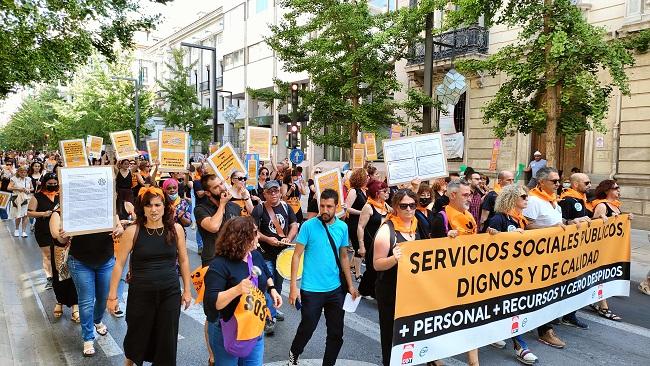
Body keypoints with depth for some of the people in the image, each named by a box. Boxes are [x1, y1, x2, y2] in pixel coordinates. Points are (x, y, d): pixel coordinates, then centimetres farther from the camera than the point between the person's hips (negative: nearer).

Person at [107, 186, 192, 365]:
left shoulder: (176, 229, -3)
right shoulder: (132, 231, -9)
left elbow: (183, 260, 6)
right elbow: (119, 264, -3)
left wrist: (187, 290, 8)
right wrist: (112, 296, -3)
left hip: (170, 293, 1)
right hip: (141, 294, -1)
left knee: (167, 340, 9)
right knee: (138, 337, 16)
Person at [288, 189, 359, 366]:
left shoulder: (342, 227, 1)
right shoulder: (309, 226, -11)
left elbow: (344, 257, 11)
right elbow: (296, 256, -9)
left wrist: (350, 285, 10)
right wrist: (294, 286, -14)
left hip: (336, 289, 4)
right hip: (311, 289, -4)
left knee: (336, 333, 9)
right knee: (307, 329, 8)